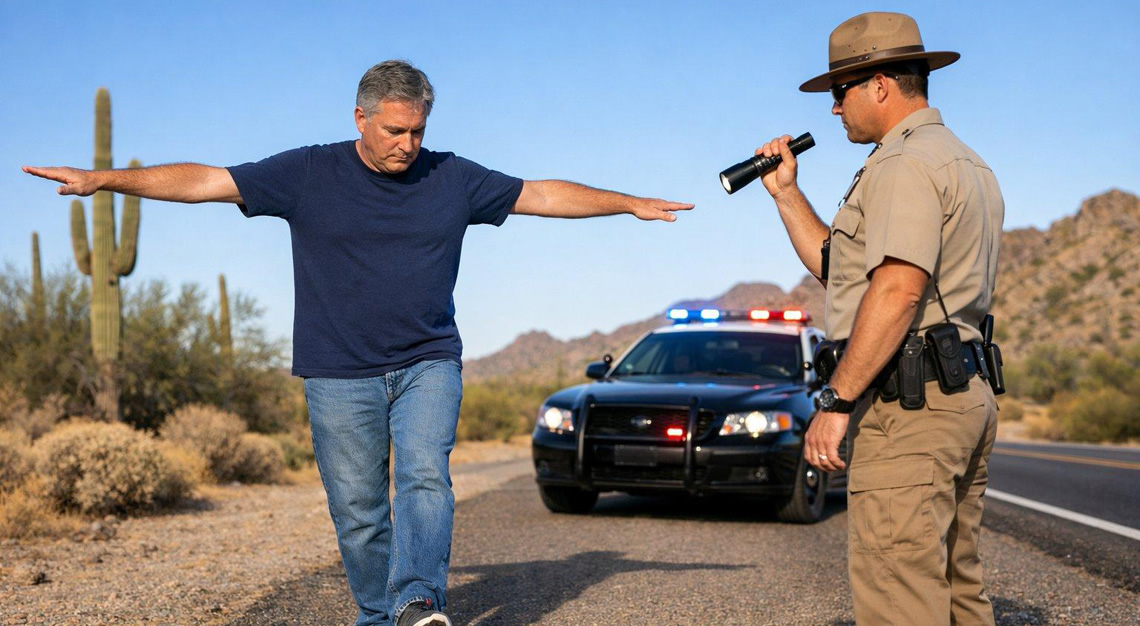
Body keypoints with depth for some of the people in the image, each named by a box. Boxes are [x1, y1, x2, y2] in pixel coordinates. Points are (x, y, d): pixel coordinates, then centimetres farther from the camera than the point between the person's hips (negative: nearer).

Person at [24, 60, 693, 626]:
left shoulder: (454, 178, 6)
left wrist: (633, 203, 10)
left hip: (428, 364, 1)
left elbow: (545, 194, 12)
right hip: (340, 372, 0)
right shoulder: (307, 174, -1)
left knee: (426, 476, -20)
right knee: (358, 508, 2)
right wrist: (103, 178, -9)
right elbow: (204, 181, -3)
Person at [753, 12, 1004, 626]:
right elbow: (842, 269, 26)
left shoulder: (904, 165, -10)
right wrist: (786, 193, 24)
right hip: (966, 394, 11)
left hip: (908, 401, -11)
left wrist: (836, 401, -21)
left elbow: (897, 289, -23)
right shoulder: (965, 163, 23)